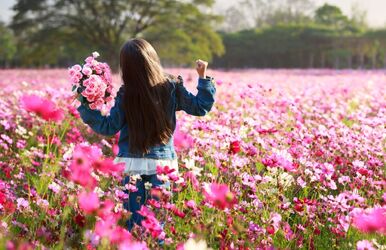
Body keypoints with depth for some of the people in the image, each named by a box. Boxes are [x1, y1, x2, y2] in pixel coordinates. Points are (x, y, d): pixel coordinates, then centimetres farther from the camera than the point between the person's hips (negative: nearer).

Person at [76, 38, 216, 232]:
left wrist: (85, 106, 0)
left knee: (134, 219, 7)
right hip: (163, 162, 2)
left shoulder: (126, 95, -11)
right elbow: (201, 107, 6)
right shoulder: (172, 87, -4)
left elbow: (108, 127, -4)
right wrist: (204, 77, 14)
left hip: (132, 165, -2)